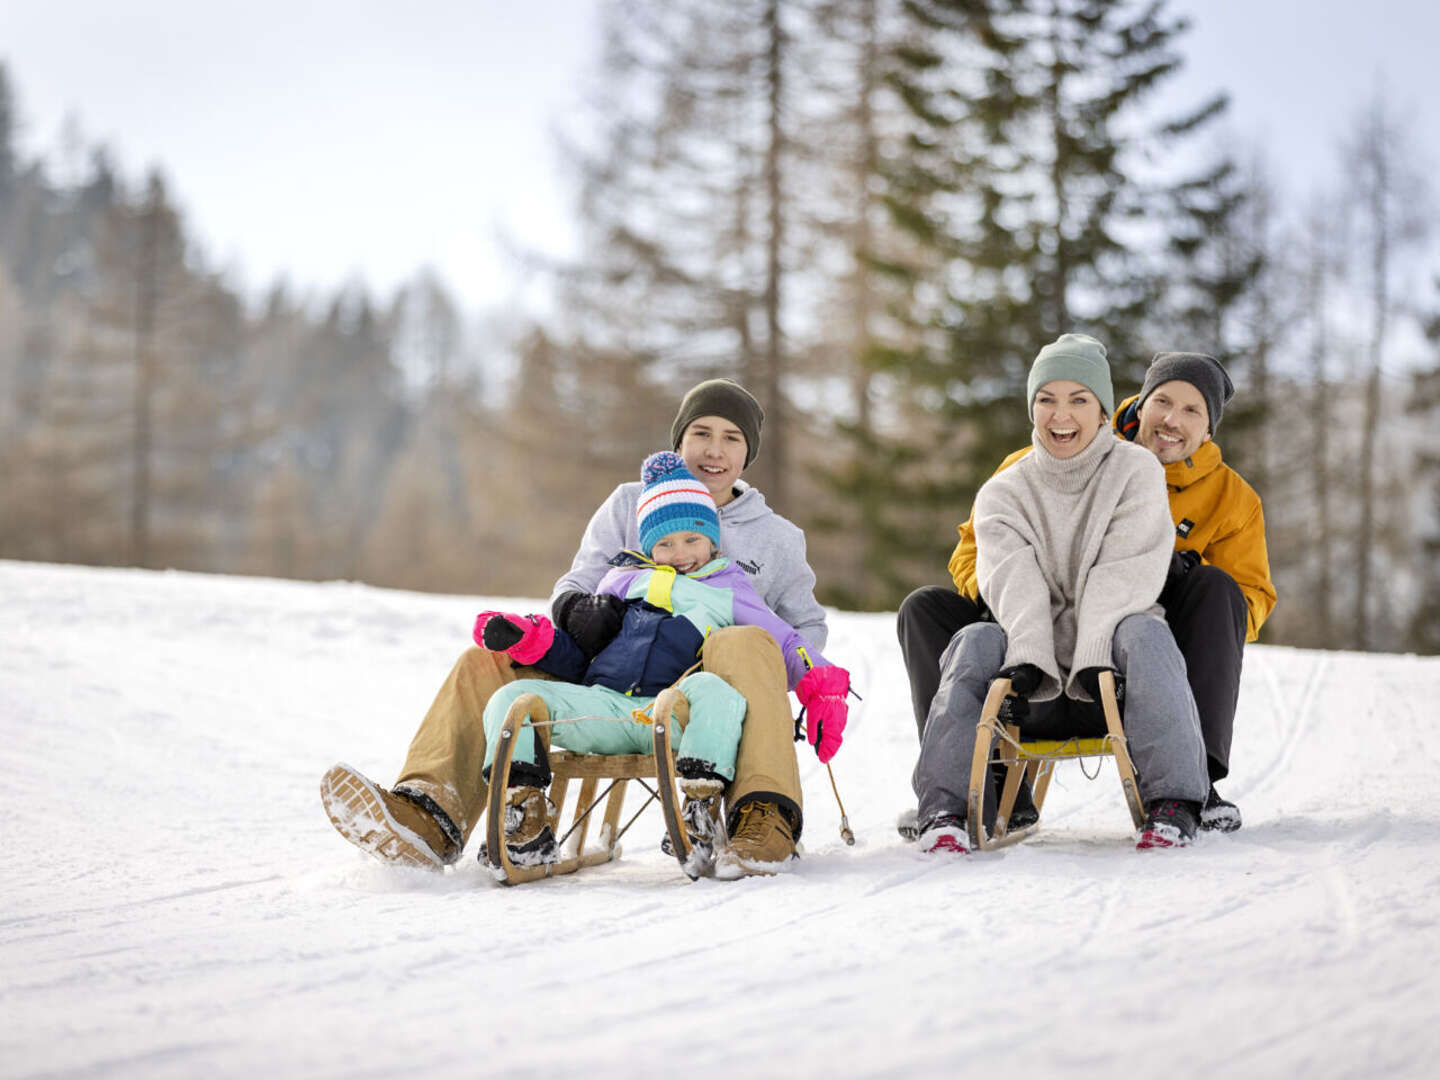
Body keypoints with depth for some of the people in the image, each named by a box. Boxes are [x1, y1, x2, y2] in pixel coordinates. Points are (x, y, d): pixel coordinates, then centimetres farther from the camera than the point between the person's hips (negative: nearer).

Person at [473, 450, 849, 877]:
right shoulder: (623, 580, 30)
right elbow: (578, 657, 30)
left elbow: (787, 648, 19)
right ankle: (526, 822, -28)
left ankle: (700, 820, -46)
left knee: (712, 689, -38)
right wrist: (525, 638, 11)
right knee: (513, 698, -22)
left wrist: (823, 689, -2)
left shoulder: (728, 592, 25)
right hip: (600, 705, 3)